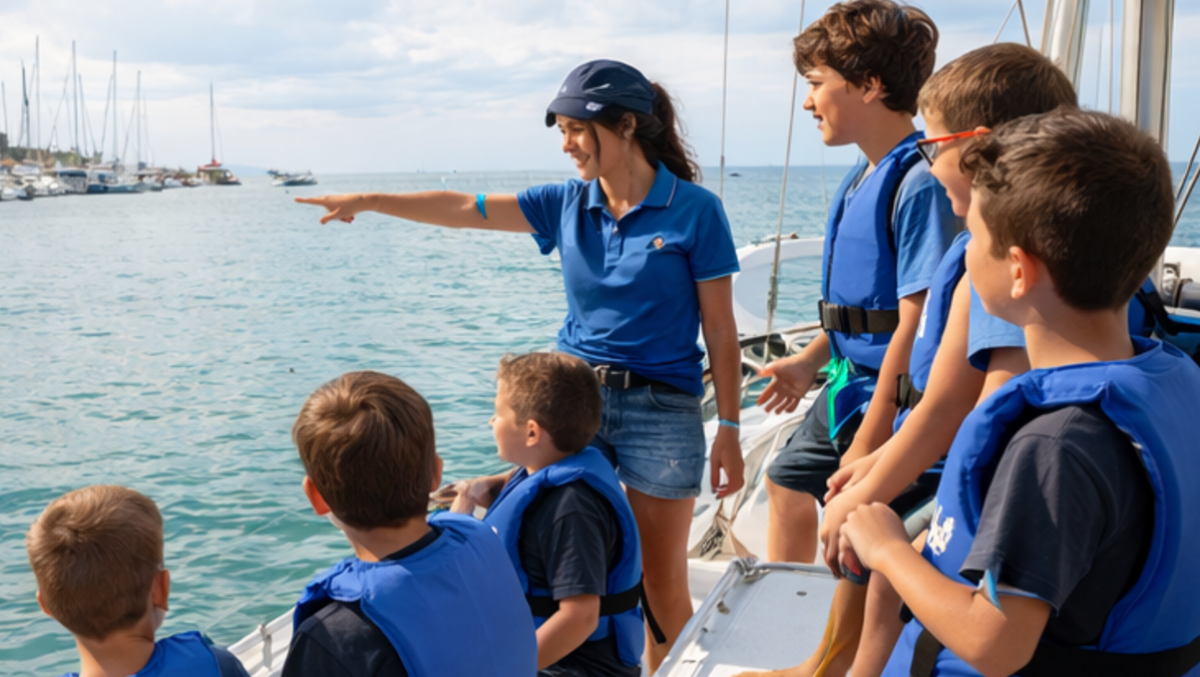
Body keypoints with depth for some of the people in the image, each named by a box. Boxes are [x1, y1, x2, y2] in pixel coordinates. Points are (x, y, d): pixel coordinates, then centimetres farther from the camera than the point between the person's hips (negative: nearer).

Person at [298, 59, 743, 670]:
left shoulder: (694, 211, -8)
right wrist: (369, 201, -5)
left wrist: (729, 430, -7)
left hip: (662, 411, -4)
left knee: (663, 585, 6)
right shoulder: (567, 204, 4)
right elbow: (466, 209, 1)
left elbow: (720, 331, -7)